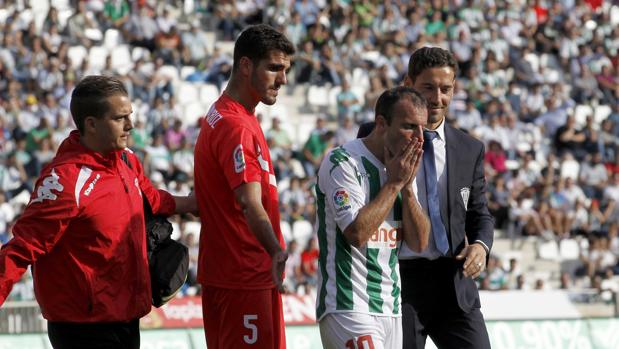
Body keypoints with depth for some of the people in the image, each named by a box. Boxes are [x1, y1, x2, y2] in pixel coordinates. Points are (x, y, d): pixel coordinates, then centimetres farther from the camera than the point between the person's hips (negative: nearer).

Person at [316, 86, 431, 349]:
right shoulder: (343, 162, -11)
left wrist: (407, 187, -4)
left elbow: (419, 242, 8)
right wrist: (394, 182, -13)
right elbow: (357, 233, -21)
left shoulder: (403, 168, 13)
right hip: (348, 308, -8)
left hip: (391, 309, 8)